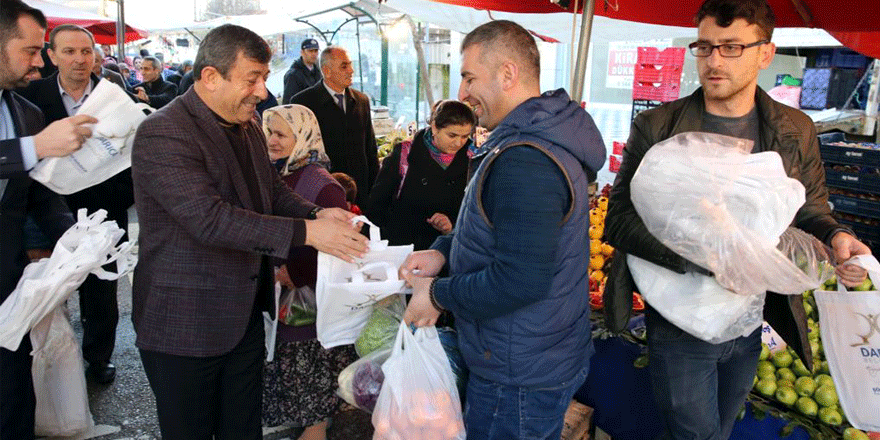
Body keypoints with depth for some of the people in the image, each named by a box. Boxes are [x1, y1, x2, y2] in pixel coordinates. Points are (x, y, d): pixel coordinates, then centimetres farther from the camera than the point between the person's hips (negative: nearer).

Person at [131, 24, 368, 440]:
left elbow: (273, 188, 14)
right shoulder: (162, 134, -20)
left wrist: (316, 214, -7)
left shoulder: (247, 122, 7)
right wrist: (306, 232, -30)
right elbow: (209, 219, -29)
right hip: (185, 325, -7)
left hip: (245, 314, 7)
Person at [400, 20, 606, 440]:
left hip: (521, 378, -10)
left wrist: (438, 295, -18)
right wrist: (444, 251, 3)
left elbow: (521, 280, -32)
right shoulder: (543, 135, 8)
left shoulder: (525, 161, -29)